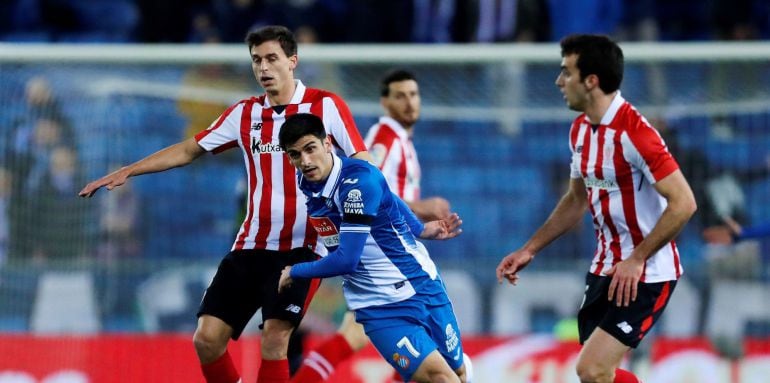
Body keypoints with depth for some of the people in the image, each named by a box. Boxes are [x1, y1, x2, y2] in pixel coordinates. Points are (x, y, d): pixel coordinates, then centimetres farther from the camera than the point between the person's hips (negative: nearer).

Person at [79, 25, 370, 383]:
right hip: (251, 246, 5)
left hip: (302, 249, -5)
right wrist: (125, 172, 11)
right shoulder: (245, 113, 9)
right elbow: (188, 150, 17)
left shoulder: (325, 105, -3)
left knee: (275, 337, -20)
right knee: (207, 337, -5)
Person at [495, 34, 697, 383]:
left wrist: (636, 260, -25)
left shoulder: (634, 132, -22)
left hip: (644, 275, -9)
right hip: (605, 267, 9)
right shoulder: (581, 129, 6)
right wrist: (530, 249, 17)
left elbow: (683, 203, -25)